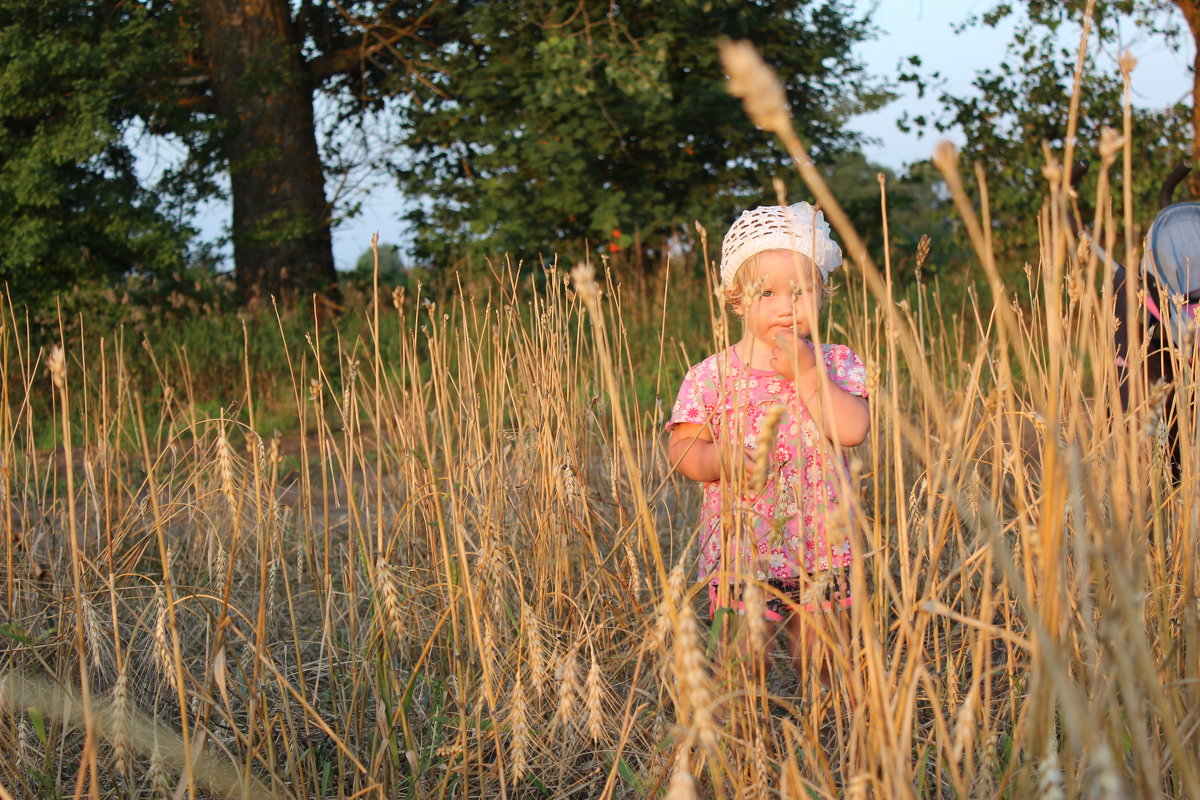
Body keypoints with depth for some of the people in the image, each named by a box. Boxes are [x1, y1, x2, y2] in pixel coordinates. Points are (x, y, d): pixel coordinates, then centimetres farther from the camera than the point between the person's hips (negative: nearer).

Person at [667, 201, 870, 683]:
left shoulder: (837, 365, 1)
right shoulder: (713, 376, -3)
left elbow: (853, 430, -14)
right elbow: (681, 448, -2)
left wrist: (805, 372, -17)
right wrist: (719, 461, -23)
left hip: (822, 552, 2)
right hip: (740, 551, -2)